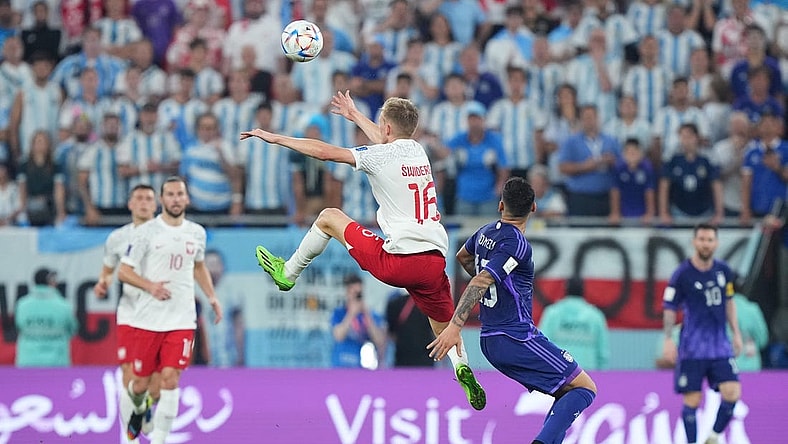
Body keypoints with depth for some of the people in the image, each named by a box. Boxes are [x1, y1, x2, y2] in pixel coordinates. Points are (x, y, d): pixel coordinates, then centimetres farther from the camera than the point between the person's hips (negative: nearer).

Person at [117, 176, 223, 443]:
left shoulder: (197, 233, 8)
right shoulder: (146, 232, -5)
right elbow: (123, 271, -4)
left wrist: (211, 297, 15)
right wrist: (150, 286, -18)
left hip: (182, 321, 2)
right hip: (147, 318, -2)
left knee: (170, 379, -11)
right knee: (141, 382, 6)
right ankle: (138, 409, 41)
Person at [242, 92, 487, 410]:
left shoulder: (381, 157, -6)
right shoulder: (417, 151, 15)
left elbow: (324, 151, -4)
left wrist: (275, 138, 7)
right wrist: (354, 115, 55)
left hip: (398, 261, -6)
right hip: (435, 261, 6)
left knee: (329, 217, 15)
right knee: (444, 327, 23)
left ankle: (287, 273, 31)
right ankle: (463, 372, -2)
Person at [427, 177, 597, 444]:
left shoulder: (486, 232, 9)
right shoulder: (516, 244, -16)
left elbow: (463, 257, 31)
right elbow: (480, 282, -25)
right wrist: (454, 327, -31)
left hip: (490, 341, 9)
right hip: (518, 339, -9)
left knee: (565, 394, 17)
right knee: (585, 388, -4)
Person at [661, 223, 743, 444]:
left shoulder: (723, 270, 6)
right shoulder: (682, 274, -8)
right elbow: (669, 308, -4)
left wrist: (736, 333, 16)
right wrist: (668, 339, -14)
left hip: (721, 346, 4)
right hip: (692, 349, -4)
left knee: (732, 393, -9)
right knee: (692, 400, -4)